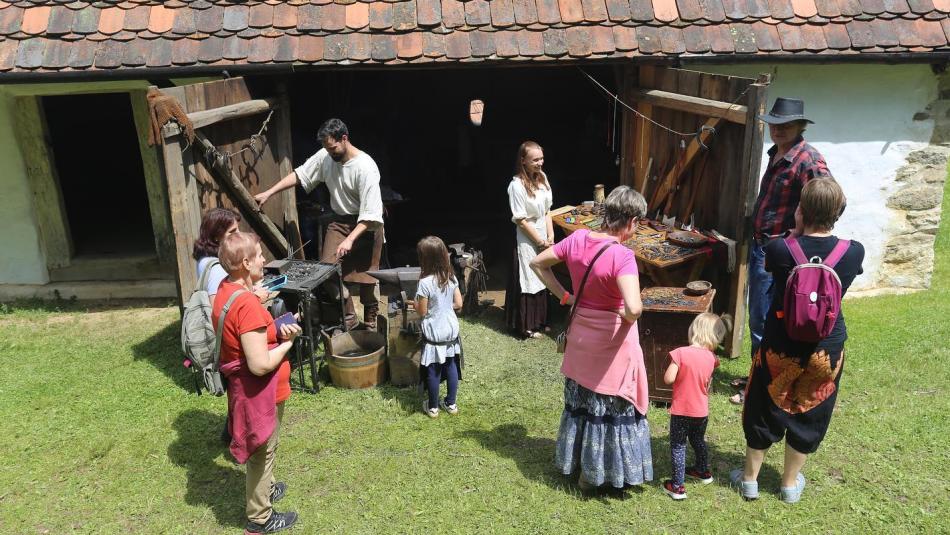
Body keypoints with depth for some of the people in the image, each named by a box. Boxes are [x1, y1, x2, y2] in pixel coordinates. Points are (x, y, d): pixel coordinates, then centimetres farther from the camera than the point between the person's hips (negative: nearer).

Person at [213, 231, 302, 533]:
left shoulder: (225, 290, -1)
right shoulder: (247, 305, -32)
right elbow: (260, 365, -32)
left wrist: (277, 331, -4)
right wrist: (287, 343, -15)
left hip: (242, 386, 9)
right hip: (260, 392, -9)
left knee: (261, 449, 29)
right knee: (262, 452, 11)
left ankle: (264, 488, 51)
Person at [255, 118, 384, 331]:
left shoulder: (365, 167, -25)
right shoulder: (325, 156, -7)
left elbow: (370, 213, -27)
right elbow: (299, 175, 6)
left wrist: (350, 239, -33)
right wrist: (268, 193, 1)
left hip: (365, 224, -6)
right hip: (338, 220, 6)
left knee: (364, 275, 0)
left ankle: (370, 321, 20)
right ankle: (348, 316, 14)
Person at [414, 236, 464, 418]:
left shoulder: (425, 282, -22)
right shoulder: (451, 278, -3)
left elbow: (422, 312, -15)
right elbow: (458, 304, 3)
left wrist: (414, 302, 4)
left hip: (434, 333, -5)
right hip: (451, 330, 5)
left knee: (433, 371, 9)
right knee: (451, 367, 15)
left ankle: (433, 407, 22)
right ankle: (451, 403, 27)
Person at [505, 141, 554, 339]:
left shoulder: (542, 178, 2)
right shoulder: (517, 185, -20)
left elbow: (547, 211, 8)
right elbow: (521, 220, -18)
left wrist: (550, 237, 0)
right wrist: (540, 241, -13)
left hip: (543, 239, 7)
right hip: (527, 241, -7)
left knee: (542, 279, 17)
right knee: (527, 282, 4)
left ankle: (539, 321, 32)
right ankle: (526, 326, 18)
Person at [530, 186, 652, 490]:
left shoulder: (577, 239, -7)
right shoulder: (622, 256, -25)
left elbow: (537, 263, 4)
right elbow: (634, 308, -37)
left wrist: (564, 296, 5)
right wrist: (628, 318, -14)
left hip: (581, 334, 6)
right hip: (611, 340, -6)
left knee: (581, 399, 23)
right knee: (610, 404, 13)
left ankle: (574, 461, 40)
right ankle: (596, 473, 27)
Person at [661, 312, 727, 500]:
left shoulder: (680, 353, -21)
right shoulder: (711, 358, -7)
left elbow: (668, 379, -20)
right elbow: (707, 384, 6)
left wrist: (673, 366, -3)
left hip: (681, 411, -4)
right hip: (702, 411, 5)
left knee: (678, 446, 7)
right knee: (698, 441, 27)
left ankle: (678, 486, 10)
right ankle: (703, 471, 47)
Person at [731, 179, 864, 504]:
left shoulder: (780, 250, -21)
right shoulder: (854, 252, -14)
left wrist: (797, 232, -2)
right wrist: (820, 234, 7)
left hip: (781, 346, -2)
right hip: (827, 348, 2)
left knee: (764, 410, 17)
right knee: (809, 414, 20)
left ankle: (750, 478, 32)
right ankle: (790, 483, 36)